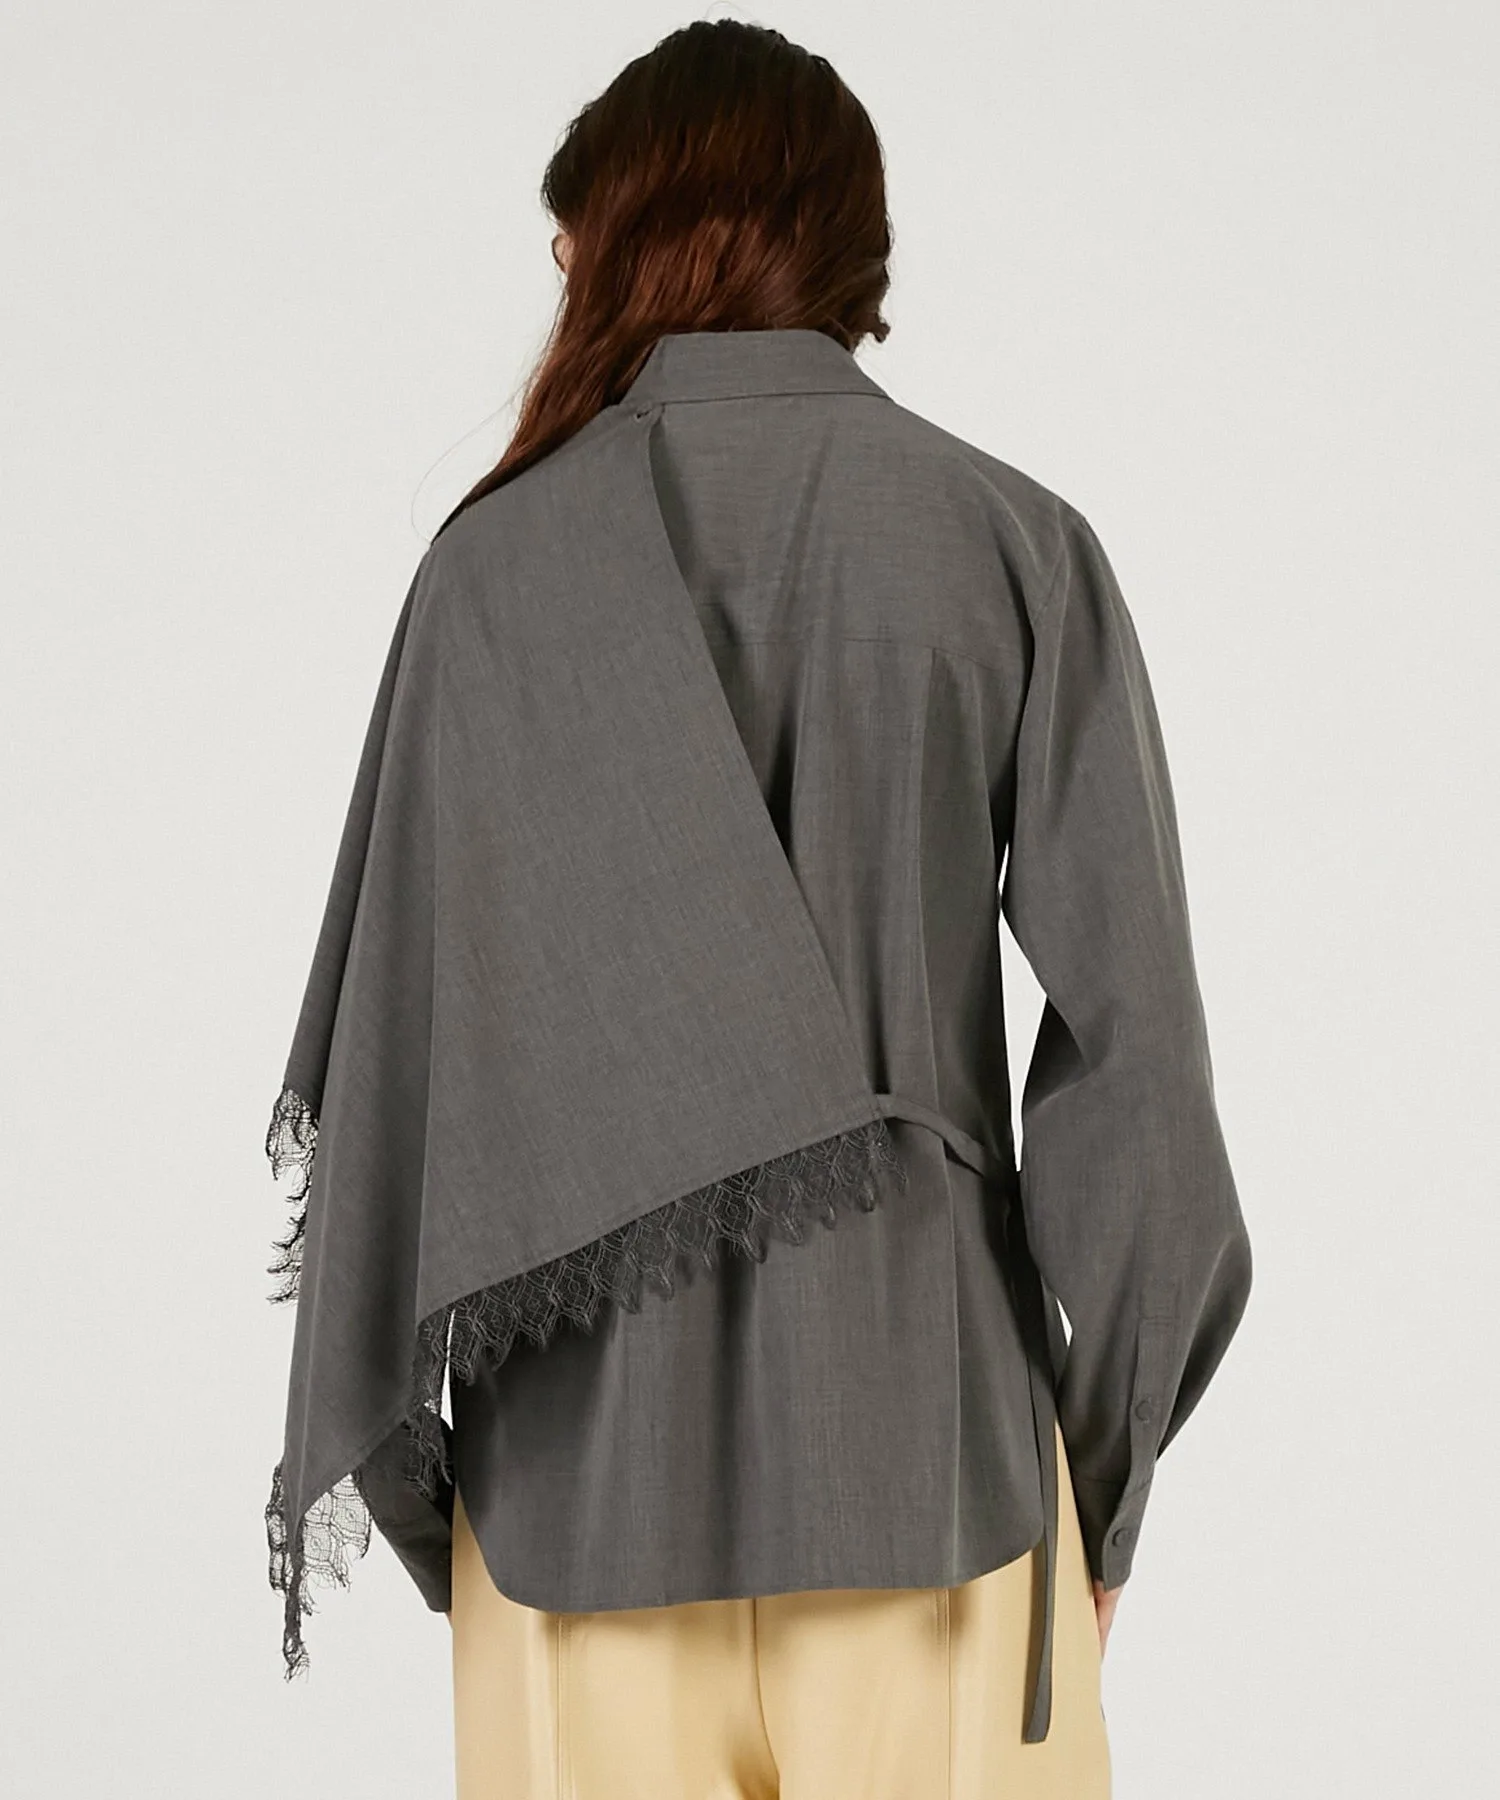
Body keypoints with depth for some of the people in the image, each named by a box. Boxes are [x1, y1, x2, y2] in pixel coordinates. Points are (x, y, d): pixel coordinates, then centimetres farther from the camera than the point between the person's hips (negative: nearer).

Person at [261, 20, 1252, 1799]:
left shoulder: (503, 556, -3)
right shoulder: (1014, 547, -2)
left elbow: (403, 1030, -4)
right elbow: (1129, 1040, -5)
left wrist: (394, 1457, 6)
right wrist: (1102, 1471, 4)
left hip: (589, 1451, 1)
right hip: (926, 1446, 0)